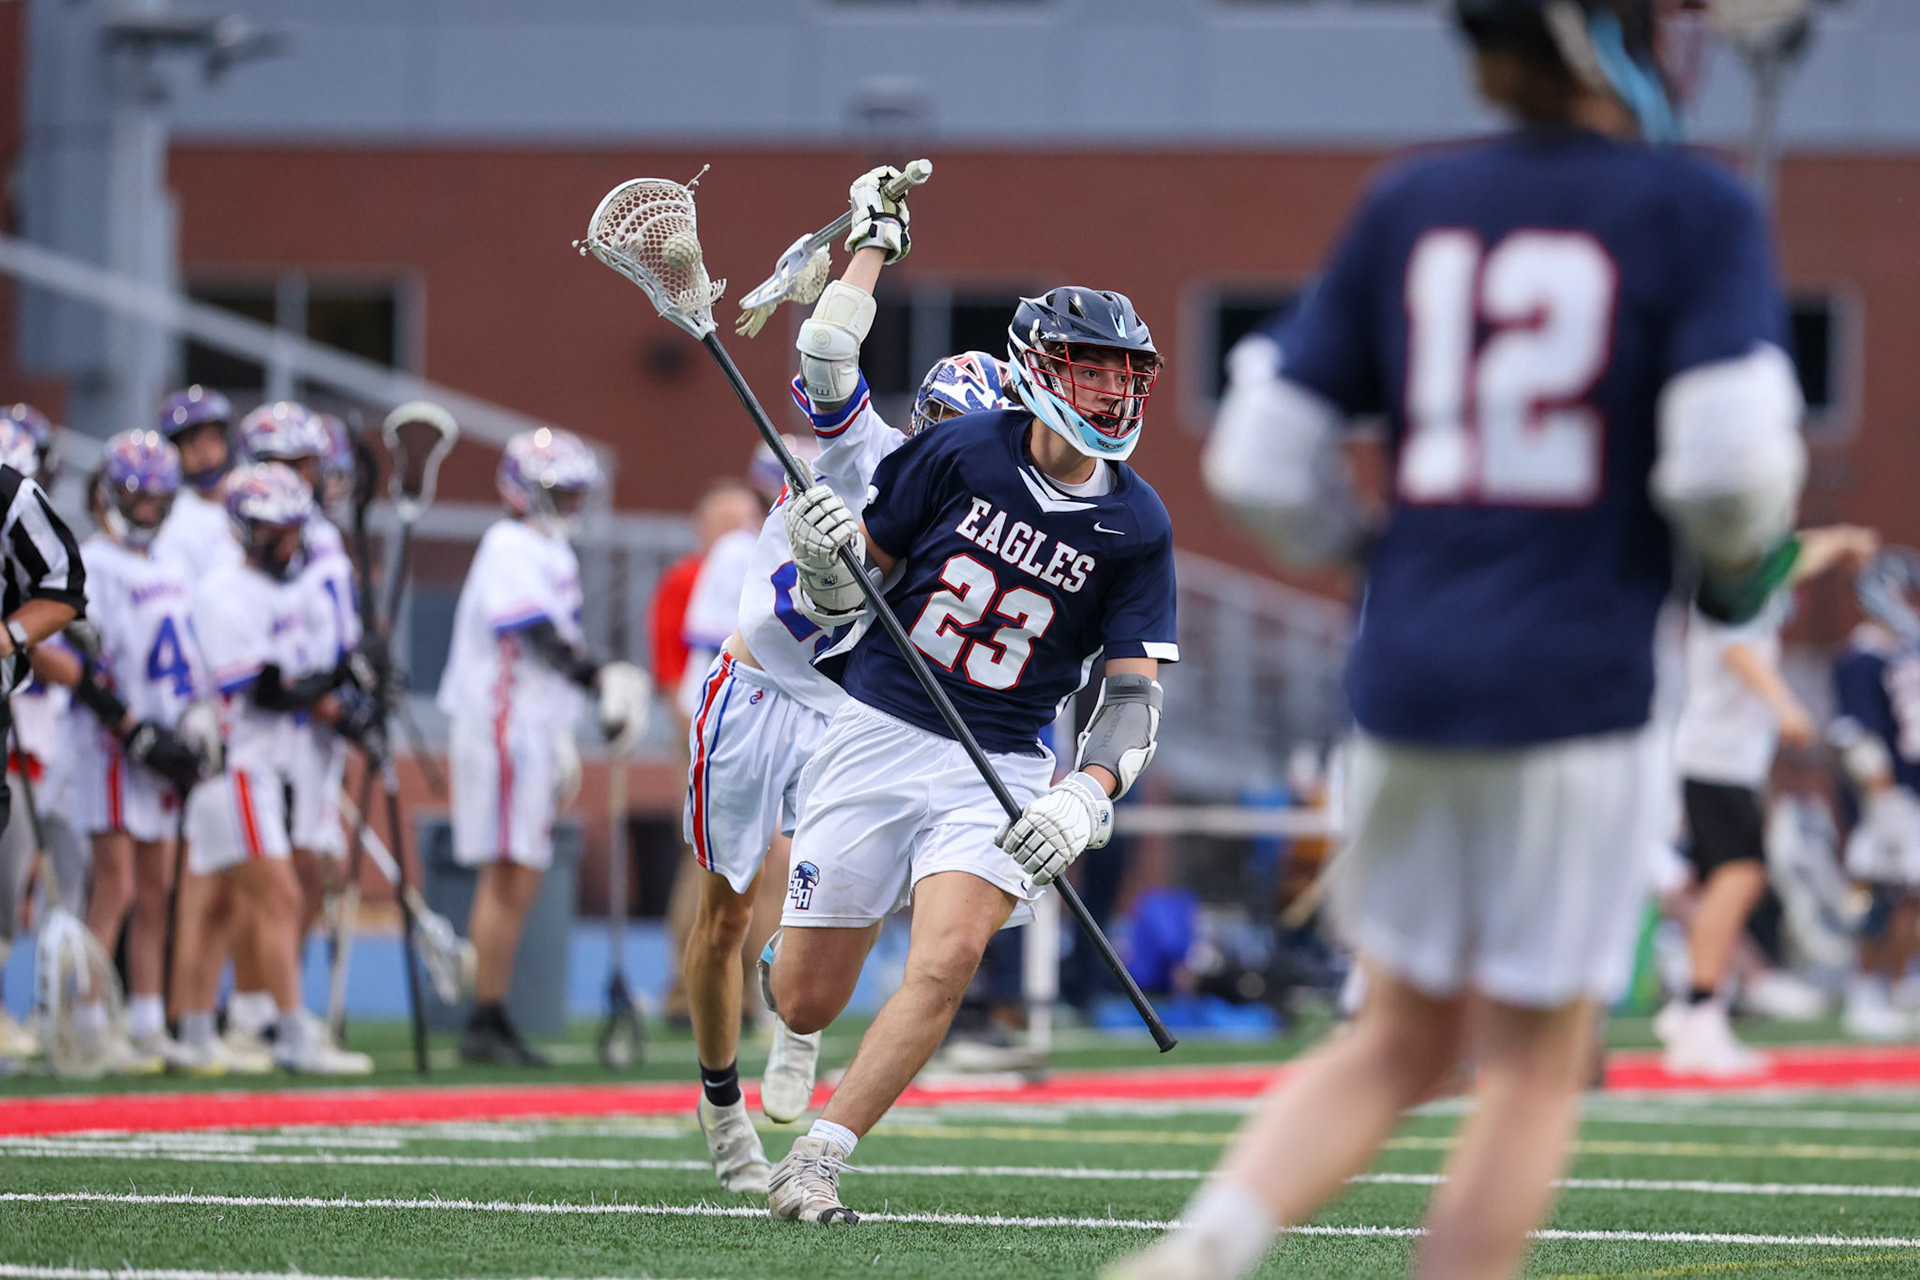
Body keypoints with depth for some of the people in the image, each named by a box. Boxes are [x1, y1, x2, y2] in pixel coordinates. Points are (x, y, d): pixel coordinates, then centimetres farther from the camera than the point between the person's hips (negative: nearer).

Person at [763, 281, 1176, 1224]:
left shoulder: (1136, 528, -5)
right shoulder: (960, 453, -7)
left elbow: (1134, 695, -5)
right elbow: (844, 597, 2)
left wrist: (1086, 798, -23)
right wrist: (824, 562, -22)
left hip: (999, 767, 0)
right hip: (875, 734, 0)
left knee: (948, 960, -24)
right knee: (802, 1006, 1)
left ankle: (812, 1166, -13)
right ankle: (778, 952, 40)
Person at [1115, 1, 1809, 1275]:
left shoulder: (1410, 204, 8)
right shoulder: (1696, 210, -5)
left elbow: (1265, 466, 6)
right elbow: (1729, 463, -16)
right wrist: (1737, 567, 6)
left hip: (1407, 677, 5)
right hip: (1576, 683, -5)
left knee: (1405, 1040, 18)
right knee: (1534, 1064, 6)